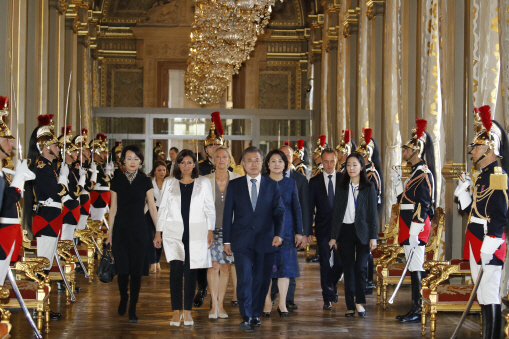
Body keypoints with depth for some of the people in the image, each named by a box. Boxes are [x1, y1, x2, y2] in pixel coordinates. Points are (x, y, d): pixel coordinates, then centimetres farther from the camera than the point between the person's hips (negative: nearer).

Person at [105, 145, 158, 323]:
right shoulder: (117, 181, 5)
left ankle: (132, 308, 10)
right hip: (120, 229, 1)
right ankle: (123, 297, 29)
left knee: (137, 269, 0)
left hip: (139, 229, -1)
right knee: (122, 268, -1)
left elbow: (152, 207, 3)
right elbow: (113, 208, 8)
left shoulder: (145, 181, 2)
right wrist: (109, 233, 8)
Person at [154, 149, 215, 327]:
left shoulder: (203, 183, 9)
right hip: (174, 232, 0)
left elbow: (209, 209, 9)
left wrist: (210, 231, 0)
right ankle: (176, 311, -10)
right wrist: (158, 232, 7)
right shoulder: (170, 184, 12)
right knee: (176, 269, -14)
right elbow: (163, 208, 12)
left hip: (196, 233, 0)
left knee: (190, 272, 1)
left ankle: (187, 312, 9)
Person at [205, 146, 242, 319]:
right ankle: (214, 305, -2)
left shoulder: (237, 180, 2)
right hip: (212, 228, 0)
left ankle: (221, 304, 14)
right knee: (213, 265, -8)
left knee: (226, 266, 4)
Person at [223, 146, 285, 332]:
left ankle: (256, 314, 20)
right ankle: (246, 317, -5)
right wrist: (227, 240, 2)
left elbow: (279, 211, 3)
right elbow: (227, 213, 6)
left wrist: (279, 233, -13)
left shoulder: (272, 185, 7)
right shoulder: (234, 185, 6)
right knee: (244, 278, -9)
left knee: (262, 279, 6)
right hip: (242, 240, -1)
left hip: (265, 240, 1)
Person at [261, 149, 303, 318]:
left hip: (285, 230, 1)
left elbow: (297, 209, 9)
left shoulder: (290, 183, 8)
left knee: (285, 265, 0)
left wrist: (299, 232, 5)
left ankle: (282, 304, 5)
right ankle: (267, 303, 10)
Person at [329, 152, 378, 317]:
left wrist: (373, 236, -5)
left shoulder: (369, 187, 3)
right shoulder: (341, 188, 8)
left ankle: (359, 302, 3)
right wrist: (333, 236, 4)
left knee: (360, 267, -10)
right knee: (348, 268, 3)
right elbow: (336, 213, 8)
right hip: (345, 231, 2)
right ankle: (350, 306, 7)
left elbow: (372, 213, 1)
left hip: (362, 231, -2)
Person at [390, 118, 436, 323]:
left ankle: (417, 311, -6)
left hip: (416, 227, -10)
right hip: (409, 226, 10)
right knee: (415, 268, 12)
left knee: (416, 268, -8)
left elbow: (423, 205, -19)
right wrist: (397, 182, 15)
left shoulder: (423, 173, -13)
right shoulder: (415, 172, 17)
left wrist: (415, 232, -22)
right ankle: (416, 309, 17)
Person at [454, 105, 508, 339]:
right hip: (476, 241, 10)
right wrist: (464, 190, 5)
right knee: (483, 295, 13)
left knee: (489, 296, -8)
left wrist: (489, 246, -23)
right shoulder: (482, 175, 16)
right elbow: (471, 210, 20)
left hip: (489, 242, -10)